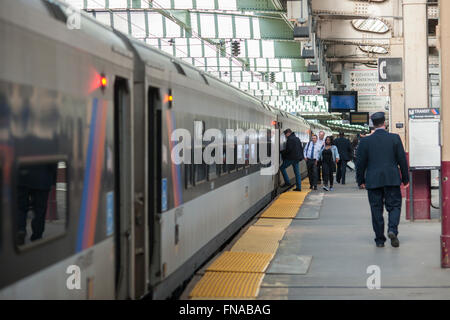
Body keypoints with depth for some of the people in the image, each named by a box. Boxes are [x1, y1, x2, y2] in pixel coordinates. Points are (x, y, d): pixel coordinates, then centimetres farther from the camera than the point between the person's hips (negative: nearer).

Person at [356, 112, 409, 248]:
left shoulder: (365, 141, -2)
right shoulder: (395, 138, -2)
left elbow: (361, 163, 1)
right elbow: (402, 160, 0)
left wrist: (361, 181, 12)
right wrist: (405, 179, 9)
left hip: (373, 181, 0)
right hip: (392, 179, 0)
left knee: (376, 209, 6)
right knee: (394, 206, 9)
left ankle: (379, 239, 8)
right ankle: (392, 229, -15)